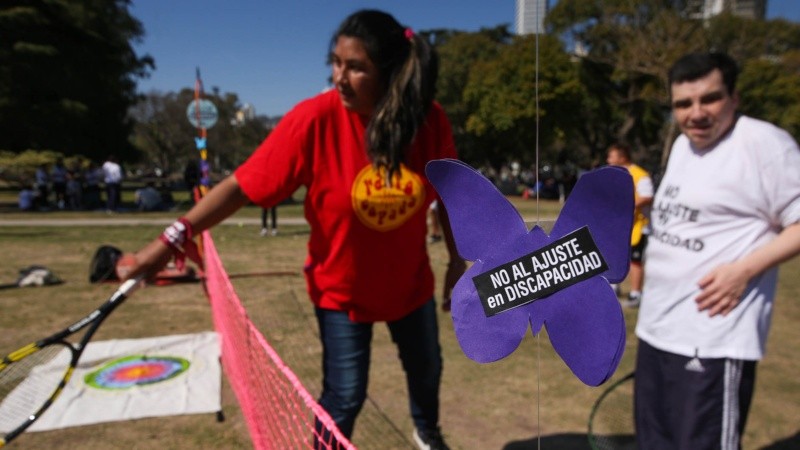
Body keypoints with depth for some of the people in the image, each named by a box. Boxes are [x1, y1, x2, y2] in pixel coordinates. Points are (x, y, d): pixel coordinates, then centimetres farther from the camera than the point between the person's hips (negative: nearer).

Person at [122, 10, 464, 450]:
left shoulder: (429, 120, -18)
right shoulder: (314, 118, -25)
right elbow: (242, 185, -23)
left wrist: (456, 257, 5)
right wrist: (173, 236, -31)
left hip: (410, 282, 4)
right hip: (341, 288, -3)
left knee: (426, 368, 24)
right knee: (344, 395, -1)